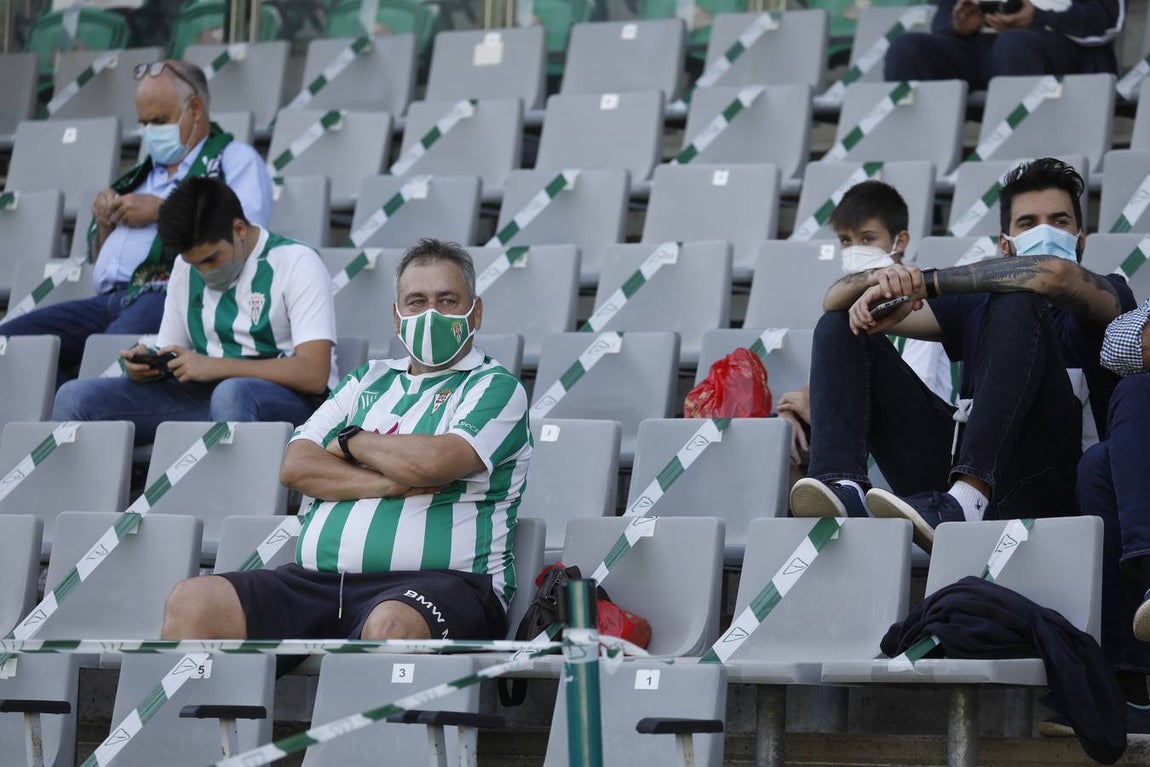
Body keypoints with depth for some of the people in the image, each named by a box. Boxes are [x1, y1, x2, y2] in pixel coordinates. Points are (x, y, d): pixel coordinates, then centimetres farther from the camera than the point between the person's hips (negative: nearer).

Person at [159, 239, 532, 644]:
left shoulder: (495, 387, 7)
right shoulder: (368, 380, 25)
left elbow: (435, 462, -14)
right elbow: (296, 466, 11)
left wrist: (352, 441, 6)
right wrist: (391, 483, -5)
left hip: (438, 582, -6)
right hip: (319, 580, 6)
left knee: (390, 625, -43)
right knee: (191, 603, -17)